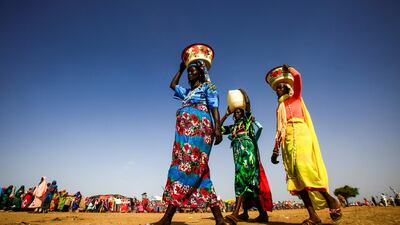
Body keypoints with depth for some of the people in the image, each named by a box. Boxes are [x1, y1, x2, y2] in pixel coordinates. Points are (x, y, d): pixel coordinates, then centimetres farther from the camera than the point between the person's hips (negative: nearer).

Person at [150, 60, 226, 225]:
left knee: (185, 167, -17)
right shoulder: (187, 92, 33)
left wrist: (217, 128, -17)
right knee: (197, 171, -2)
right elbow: (172, 85, 48)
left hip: (198, 128, -8)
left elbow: (214, 108, -2)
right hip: (187, 131, 8)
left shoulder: (208, 87, 13)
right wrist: (181, 69, 47)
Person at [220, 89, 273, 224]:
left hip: (247, 149, -6)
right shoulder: (232, 127, 27)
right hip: (238, 152, 6)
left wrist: (241, 91, 16)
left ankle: (235, 213, -31)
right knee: (248, 180, 4)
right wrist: (227, 114, 21)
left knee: (243, 177, -20)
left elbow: (247, 103, 2)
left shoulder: (248, 119, 14)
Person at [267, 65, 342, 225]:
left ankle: (331, 201, -8)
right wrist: (275, 150, 14)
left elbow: (297, 76, -2)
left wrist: (287, 68, 16)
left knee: (303, 168, -25)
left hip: (299, 133, -5)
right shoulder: (280, 108, 25)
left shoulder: (295, 97, 15)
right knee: (295, 175, -6)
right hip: (287, 140, 5)